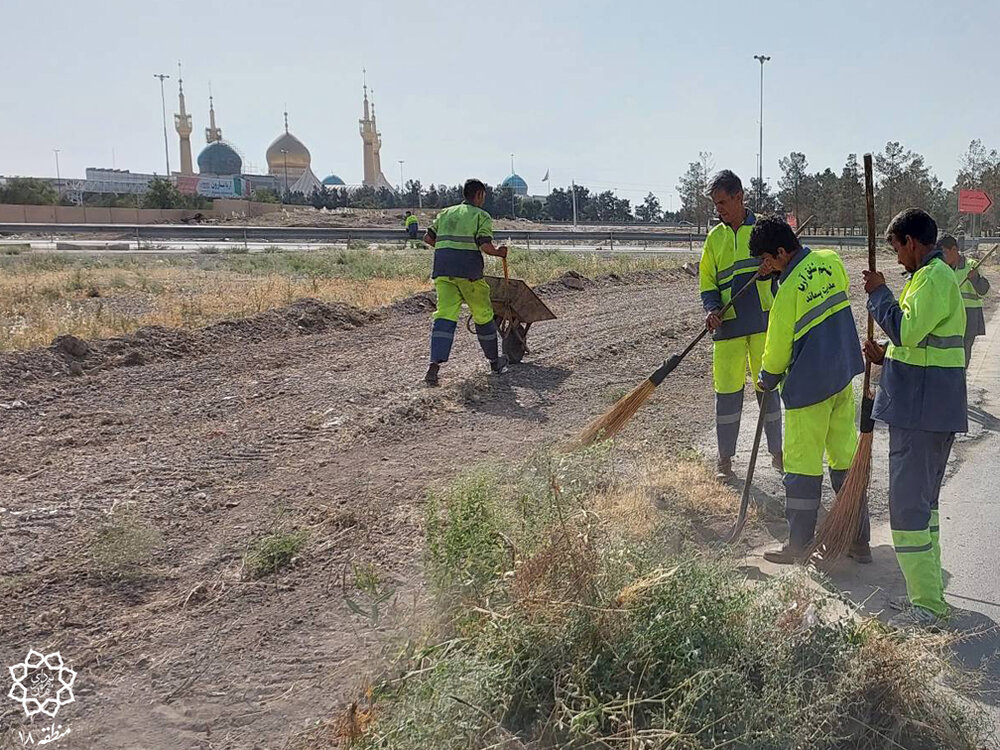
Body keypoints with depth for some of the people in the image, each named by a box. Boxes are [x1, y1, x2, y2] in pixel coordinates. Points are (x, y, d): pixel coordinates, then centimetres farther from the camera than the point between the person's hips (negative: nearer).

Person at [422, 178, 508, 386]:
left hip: (443, 270, 4)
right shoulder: (482, 216, 2)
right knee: (483, 315, 11)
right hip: (469, 271, -4)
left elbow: (428, 238, 18)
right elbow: (485, 246, -11)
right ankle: (495, 362, 25)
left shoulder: (446, 213, 19)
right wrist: (499, 253, 9)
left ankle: (435, 365, -19)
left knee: (444, 315, -3)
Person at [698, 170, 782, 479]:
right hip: (728, 326, 1)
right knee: (727, 390, 3)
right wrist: (713, 309, -9)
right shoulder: (715, 237, 8)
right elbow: (707, 282, 9)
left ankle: (776, 451, 24)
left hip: (764, 321, -1)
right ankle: (725, 458, 15)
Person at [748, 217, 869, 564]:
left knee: (802, 464, 3)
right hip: (843, 377, 8)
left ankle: (799, 545, 11)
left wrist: (767, 379, 10)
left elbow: (778, 345, -10)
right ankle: (859, 540, 21)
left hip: (808, 386, -7)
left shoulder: (789, 288, -19)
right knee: (846, 455, 14)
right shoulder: (831, 260, 1)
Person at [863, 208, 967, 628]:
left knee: (909, 505, -7)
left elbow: (906, 329, -26)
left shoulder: (933, 278, -15)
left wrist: (879, 293, -13)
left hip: (922, 411, -11)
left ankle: (928, 607, -1)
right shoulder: (935, 275, 18)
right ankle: (928, 590, 29)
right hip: (932, 409, 11)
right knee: (923, 501, 18)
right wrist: (888, 357, 12)